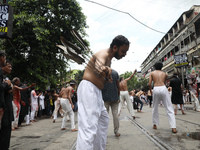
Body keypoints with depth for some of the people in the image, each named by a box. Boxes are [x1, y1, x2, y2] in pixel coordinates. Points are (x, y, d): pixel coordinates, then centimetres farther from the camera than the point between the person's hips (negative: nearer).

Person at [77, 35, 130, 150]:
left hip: (96, 92, 11)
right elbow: (98, 68, -37)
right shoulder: (103, 54, -15)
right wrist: (105, 70, -58)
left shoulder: (109, 58, 17)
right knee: (89, 127, -19)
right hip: (88, 89, -11)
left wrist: (107, 78, 7)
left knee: (104, 120, 22)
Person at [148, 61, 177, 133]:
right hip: (163, 88, 0)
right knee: (169, 108, 1)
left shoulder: (152, 73, 14)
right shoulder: (164, 74, 18)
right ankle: (173, 127, -7)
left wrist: (150, 91, 18)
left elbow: (149, 84, 5)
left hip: (156, 89, 0)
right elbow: (164, 82, 18)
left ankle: (155, 125, 23)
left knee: (155, 108, 16)